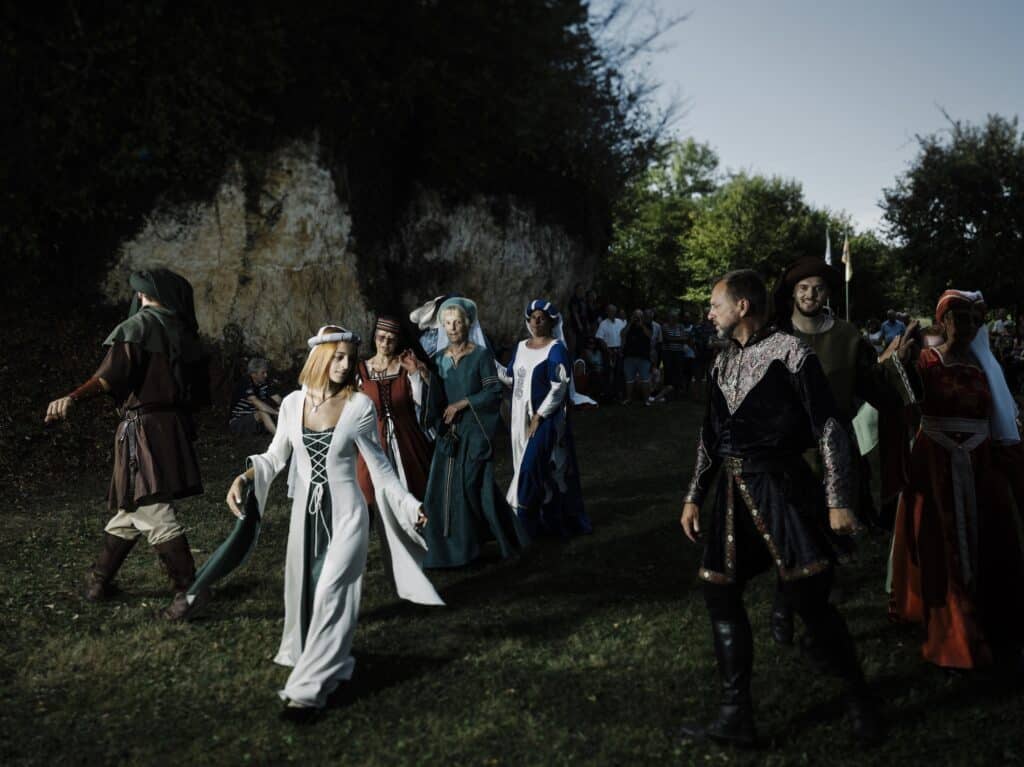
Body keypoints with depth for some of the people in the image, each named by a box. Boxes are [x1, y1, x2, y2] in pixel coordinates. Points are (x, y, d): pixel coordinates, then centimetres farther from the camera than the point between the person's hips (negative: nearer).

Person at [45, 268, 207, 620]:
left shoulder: (139, 325, -8)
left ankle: (189, 590, -9)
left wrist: (74, 397, -36)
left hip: (144, 429, -8)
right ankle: (99, 580, 28)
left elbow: (113, 372, -24)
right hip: (172, 426, 8)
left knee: (154, 513, -7)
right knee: (130, 507, 17)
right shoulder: (180, 329, 11)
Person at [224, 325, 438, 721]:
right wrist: (243, 478, -7)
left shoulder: (360, 405, -7)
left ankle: (308, 689, -2)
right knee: (303, 592, 10)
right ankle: (322, 662, 33)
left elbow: (378, 463, 1)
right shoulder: (293, 403, 0)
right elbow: (276, 456, 10)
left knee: (330, 594, -8)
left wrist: (410, 504, -3)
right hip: (306, 512, 4)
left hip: (345, 513, -3)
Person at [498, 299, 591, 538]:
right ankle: (532, 518, 19)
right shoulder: (521, 347, 11)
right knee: (526, 467, 10)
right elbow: (510, 378, 13)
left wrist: (539, 416, -18)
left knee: (534, 467, -10)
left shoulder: (556, 349, -10)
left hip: (546, 418, -7)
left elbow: (559, 388, -15)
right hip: (521, 417, 7)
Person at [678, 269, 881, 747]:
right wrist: (694, 497, 16)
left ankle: (858, 699, 21)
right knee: (720, 596, 6)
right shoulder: (723, 362, 13)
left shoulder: (788, 350, -8)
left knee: (809, 599, -3)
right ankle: (736, 718, 15)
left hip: (782, 488, -7)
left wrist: (838, 500, -14)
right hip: (733, 493, 7)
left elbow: (829, 428, -10)